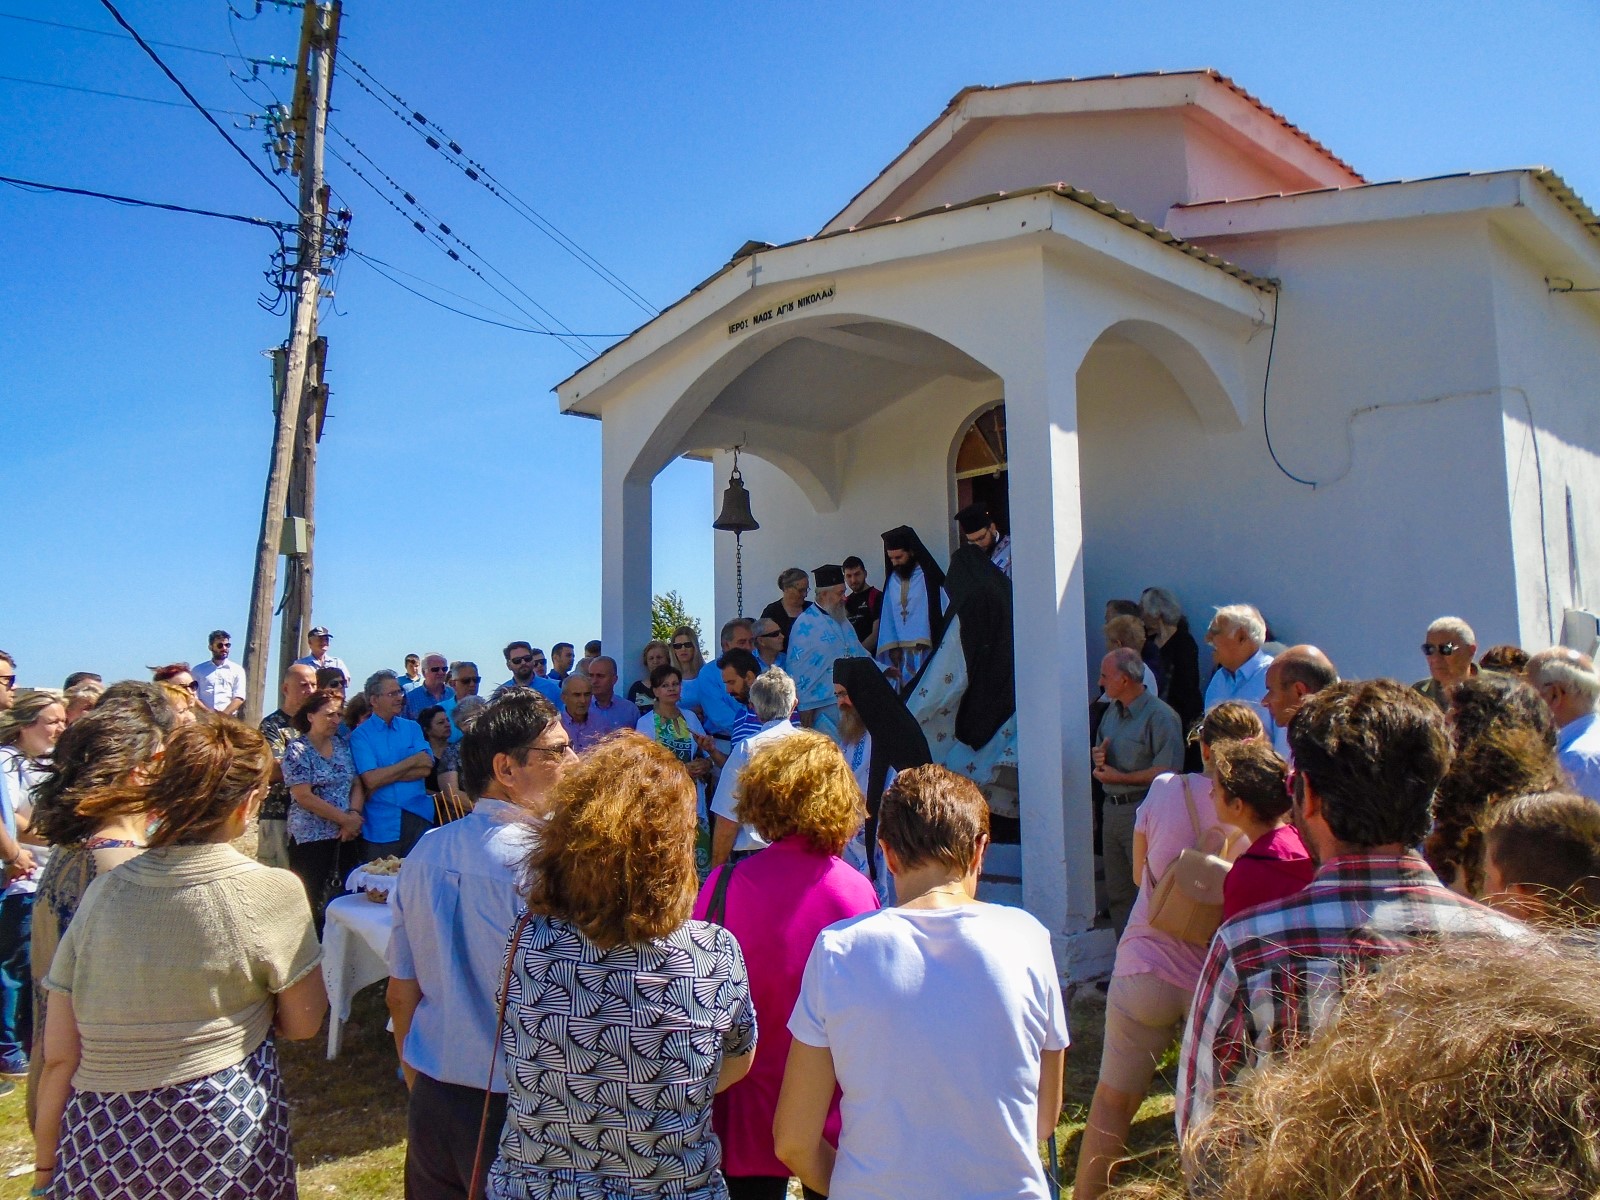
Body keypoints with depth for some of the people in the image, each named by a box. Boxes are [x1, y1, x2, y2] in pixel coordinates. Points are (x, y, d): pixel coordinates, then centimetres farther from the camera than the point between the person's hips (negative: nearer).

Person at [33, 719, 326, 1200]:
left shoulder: (103, 891, -5)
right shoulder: (272, 892, -15)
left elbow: (58, 1057, -1)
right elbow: (303, 1023, -4)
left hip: (97, 1154, 3)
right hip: (224, 1143, -3)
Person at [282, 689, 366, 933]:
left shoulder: (344, 744, 11)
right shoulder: (297, 750, -5)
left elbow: (357, 784, 10)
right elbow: (303, 797, -12)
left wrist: (355, 814, -9)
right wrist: (345, 818, -12)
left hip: (348, 836, 5)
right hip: (312, 839, -5)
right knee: (315, 905, -3)